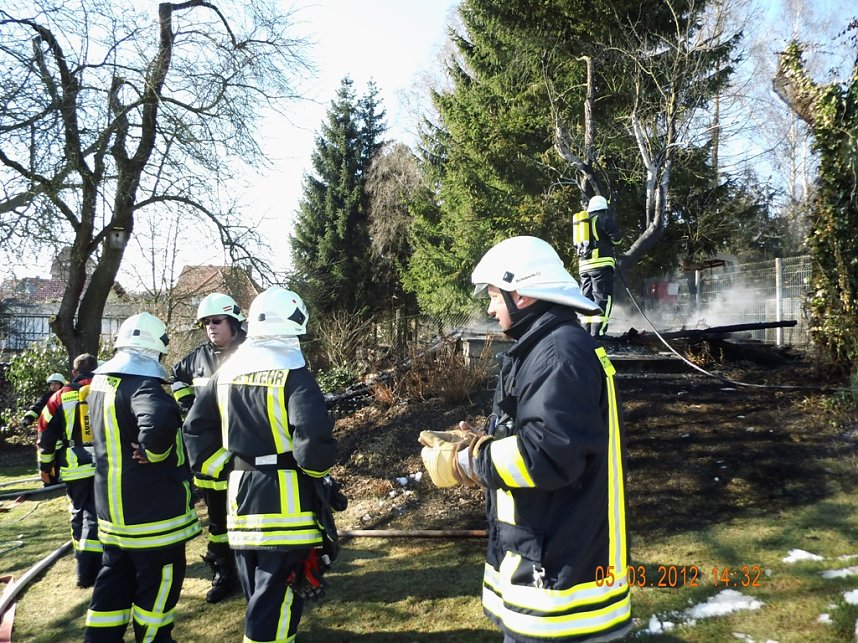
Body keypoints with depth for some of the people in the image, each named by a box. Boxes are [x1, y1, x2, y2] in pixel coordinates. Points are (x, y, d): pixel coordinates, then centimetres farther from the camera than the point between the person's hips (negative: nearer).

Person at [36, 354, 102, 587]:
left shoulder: (61, 397, 2)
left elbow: (46, 434, 6)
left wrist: (45, 466, 17)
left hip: (75, 468, 1)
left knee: (80, 513, 17)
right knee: (97, 515, 2)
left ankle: (84, 563, 24)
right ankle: (89, 571, -1)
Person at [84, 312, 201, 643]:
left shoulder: (101, 380, 8)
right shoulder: (142, 382, -22)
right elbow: (160, 419, -43)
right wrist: (152, 451, -26)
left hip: (113, 504, 9)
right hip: (153, 506, -9)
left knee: (115, 577, 21)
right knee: (159, 579, 8)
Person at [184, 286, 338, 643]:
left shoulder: (228, 371, 7)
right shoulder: (293, 375, -15)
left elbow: (195, 428, 12)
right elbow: (314, 436, -25)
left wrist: (220, 468, 16)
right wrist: (317, 468, -5)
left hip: (239, 493, 7)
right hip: (284, 497, -7)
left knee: (257, 593, 22)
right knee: (276, 598, 3)